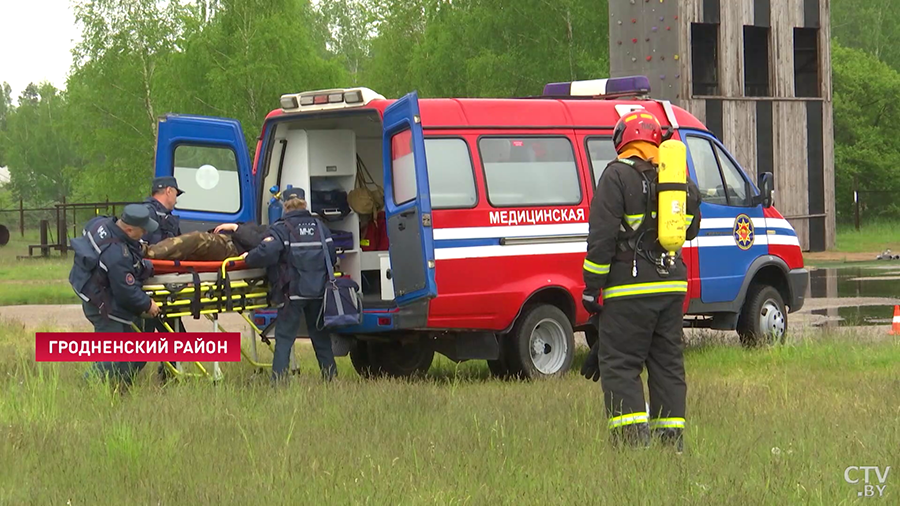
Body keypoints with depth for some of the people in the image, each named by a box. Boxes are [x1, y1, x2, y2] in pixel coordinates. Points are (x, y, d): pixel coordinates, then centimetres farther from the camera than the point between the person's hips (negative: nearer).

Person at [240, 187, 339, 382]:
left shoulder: (281, 229, -8)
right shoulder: (320, 227, 9)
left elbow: (266, 253, -24)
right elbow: (332, 257, 11)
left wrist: (248, 258, -6)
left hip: (292, 291, -4)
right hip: (318, 291, 4)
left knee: (284, 337, -1)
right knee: (320, 335, 15)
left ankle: (278, 379, -8)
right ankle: (330, 375, 16)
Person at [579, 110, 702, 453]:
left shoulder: (617, 176, -8)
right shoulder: (681, 180, 12)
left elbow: (602, 235, -12)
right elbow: (690, 231, 25)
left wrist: (591, 287, -8)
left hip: (630, 287, -6)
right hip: (673, 286, 6)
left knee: (619, 364, -3)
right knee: (668, 362, 13)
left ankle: (633, 438, -13)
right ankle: (672, 438, 13)